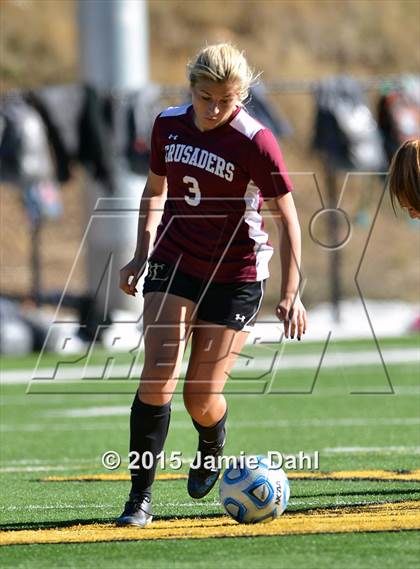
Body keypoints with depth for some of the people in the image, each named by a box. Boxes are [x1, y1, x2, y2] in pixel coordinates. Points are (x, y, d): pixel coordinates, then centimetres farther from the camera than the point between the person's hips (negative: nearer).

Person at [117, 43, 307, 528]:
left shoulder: (255, 142, -17)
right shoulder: (169, 124, -3)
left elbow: (288, 218, -12)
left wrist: (290, 294, -16)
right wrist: (142, 253, 9)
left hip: (236, 277, -3)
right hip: (174, 264, 3)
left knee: (200, 398, -2)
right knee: (157, 377, -16)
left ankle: (212, 448, 36)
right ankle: (140, 498, -9)